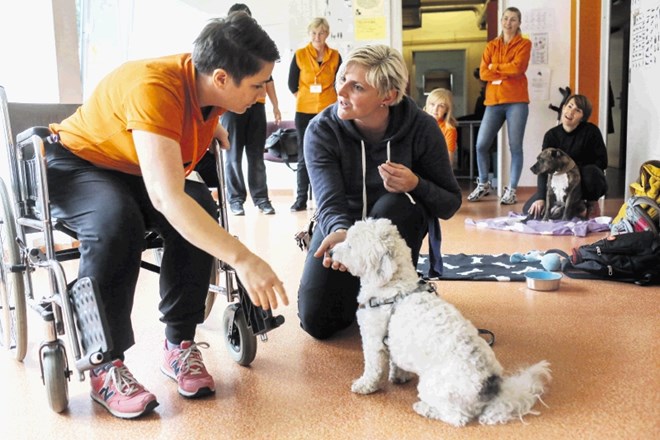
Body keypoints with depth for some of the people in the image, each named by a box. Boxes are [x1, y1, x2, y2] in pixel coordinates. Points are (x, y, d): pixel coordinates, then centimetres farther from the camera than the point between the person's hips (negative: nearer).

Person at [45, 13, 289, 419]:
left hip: (138, 173, 6)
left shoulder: (211, 86, -13)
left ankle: (179, 345, -14)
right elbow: (167, 198, -47)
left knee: (201, 208, -23)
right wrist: (242, 259, -52)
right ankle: (105, 364, -23)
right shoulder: (153, 87, -36)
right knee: (116, 221, -37)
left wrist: (214, 129, -2)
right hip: (75, 163, -6)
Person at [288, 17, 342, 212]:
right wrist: (305, 99, 3)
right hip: (304, 112, 0)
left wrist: (335, 102, 6)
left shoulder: (335, 56, 4)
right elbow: (292, 84, 7)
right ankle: (301, 199, 7)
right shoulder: (300, 55, 2)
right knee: (304, 156, 3)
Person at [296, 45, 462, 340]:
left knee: (394, 204, -37)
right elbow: (330, 201, -30)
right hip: (342, 223, 1)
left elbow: (451, 204, -14)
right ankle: (357, 287, 19)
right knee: (317, 320, -14)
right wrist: (340, 232, -55)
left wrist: (416, 185, -36)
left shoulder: (421, 128, -20)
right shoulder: (322, 130, -20)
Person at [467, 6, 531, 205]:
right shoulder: (491, 46, 15)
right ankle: (483, 185, 16)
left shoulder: (524, 44, 6)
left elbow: (518, 67, -12)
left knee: (515, 147, -4)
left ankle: (511, 190, 2)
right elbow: (483, 72, 1)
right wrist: (506, 73, -8)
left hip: (516, 101, -3)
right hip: (493, 101, 3)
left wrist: (495, 67, -1)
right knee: (481, 145, -2)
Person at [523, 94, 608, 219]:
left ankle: (592, 204, -5)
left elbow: (602, 161, -12)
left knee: (590, 172, -39)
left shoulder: (591, 131, -12)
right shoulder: (551, 135, -5)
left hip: (587, 183, -3)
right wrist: (541, 197, -29)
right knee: (530, 210, -17)